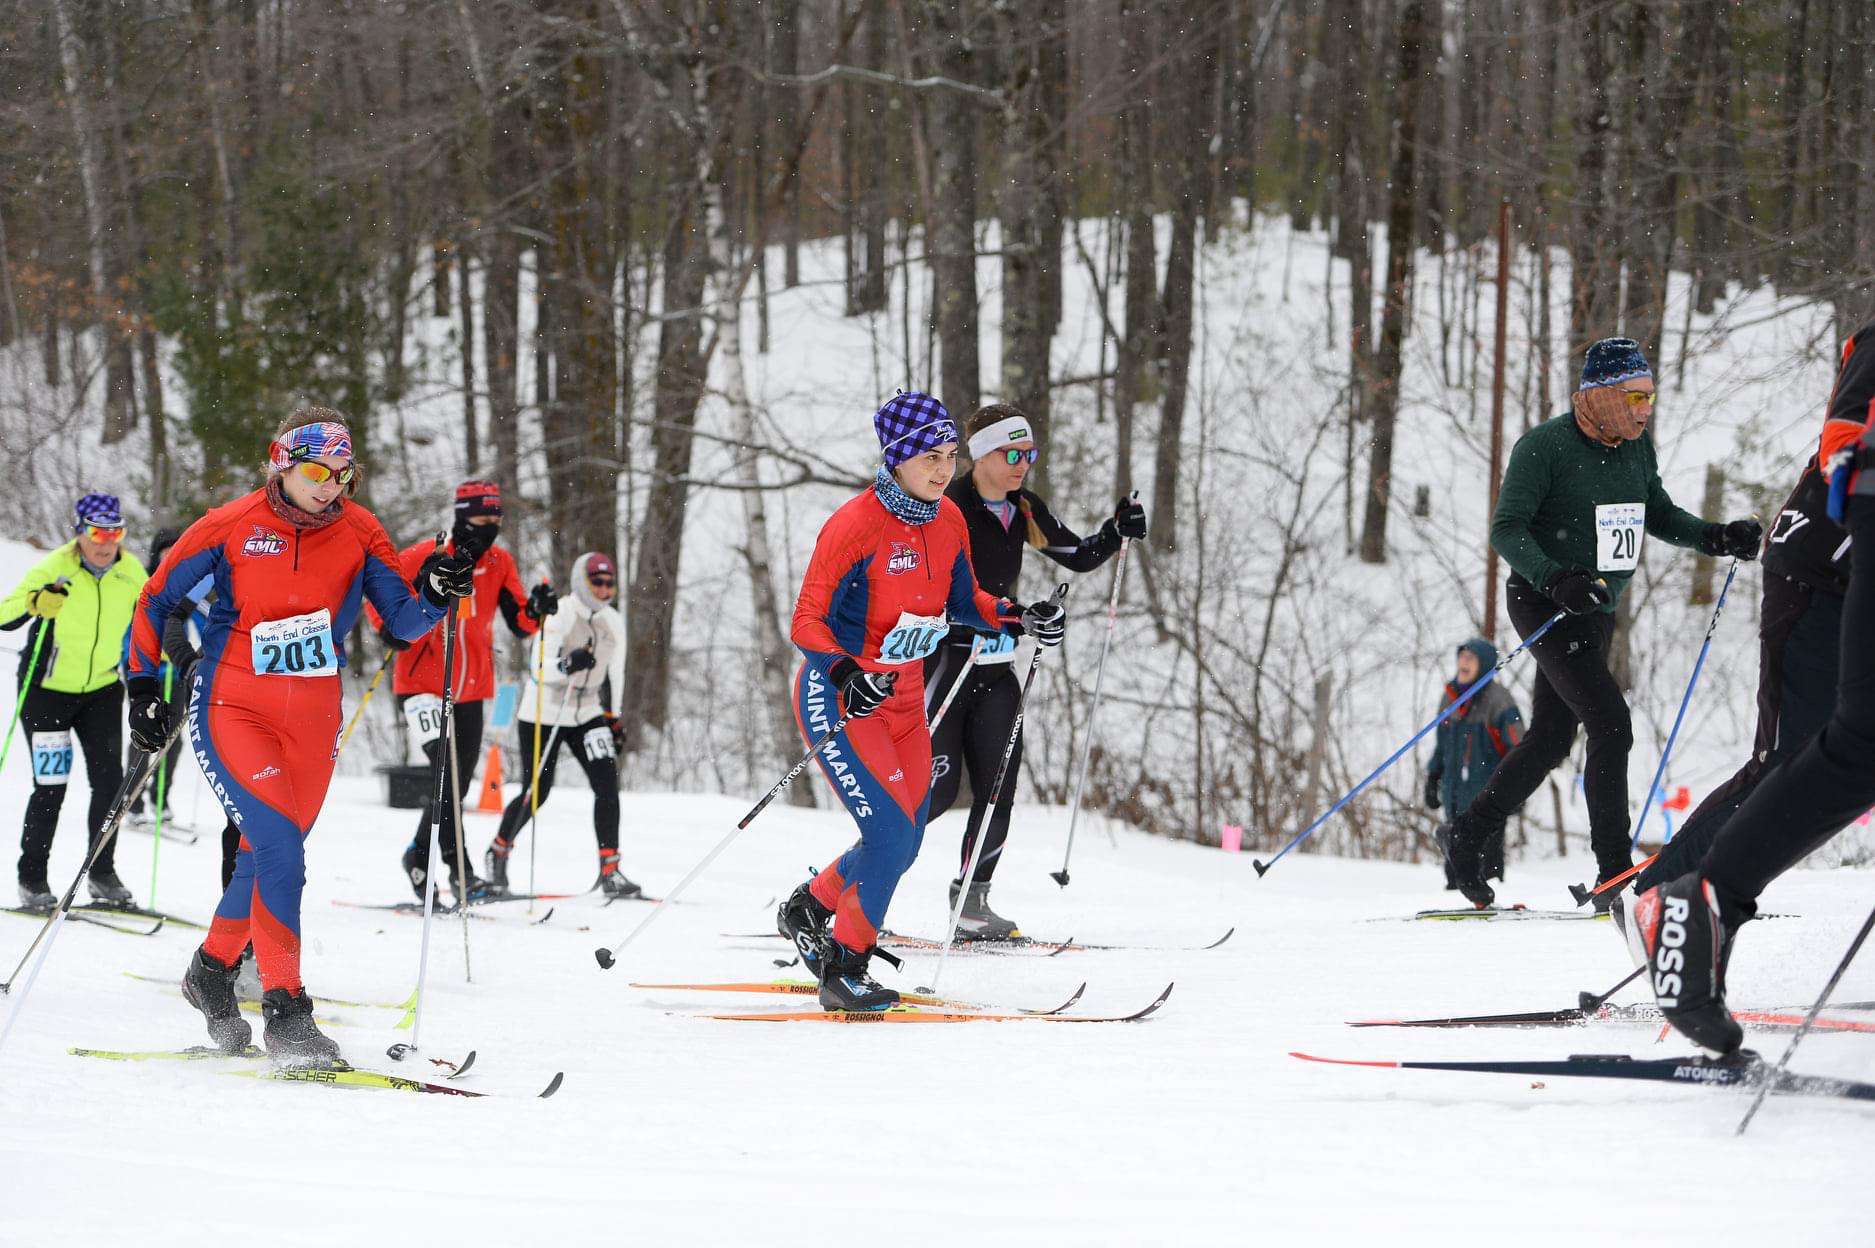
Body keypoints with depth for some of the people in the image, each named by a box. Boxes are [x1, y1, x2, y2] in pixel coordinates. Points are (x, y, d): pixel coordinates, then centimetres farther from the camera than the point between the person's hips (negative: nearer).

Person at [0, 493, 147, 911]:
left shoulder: (130, 571, -6)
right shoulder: (55, 568, -18)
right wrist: (35, 602, -44)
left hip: (102, 688, 4)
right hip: (47, 689, -4)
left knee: (109, 781, -1)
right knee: (51, 786, -7)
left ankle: (102, 874, 14)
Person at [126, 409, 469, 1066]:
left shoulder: (359, 533, 0)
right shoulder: (231, 526, -7)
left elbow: (403, 622, 0)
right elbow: (155, 602, 3)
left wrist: (434, 592, -21)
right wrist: (143, 687, -5)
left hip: (312, 721, 4)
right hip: (231, 708, -4)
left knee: (267, 857, 13)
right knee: (279, 844, -21)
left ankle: (213, 970, 39)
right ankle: (285, 1011, -19)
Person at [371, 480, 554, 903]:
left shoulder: (499, 563, 3)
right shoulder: (425, 558, -12)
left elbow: (519, 623, 4)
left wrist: (537, 609, -18)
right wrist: (389, 626, -19)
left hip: (471, 691, 6)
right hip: (423, 685, -6)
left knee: (458, 786, 11)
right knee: (448, 773, -19)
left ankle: (419, 857, 30)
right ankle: (459, 869, -15)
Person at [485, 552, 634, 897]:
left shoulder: (612, 622, 2)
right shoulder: (560, 616, -19)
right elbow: (542, 668, -30)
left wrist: (610, 717, 21)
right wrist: (568, 664, -51)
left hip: (587, 714, 5)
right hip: (545, 714, -5)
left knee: (607, 784, -12)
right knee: (536, 793, 0)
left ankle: (609, 871, -11)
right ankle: (498, 850, 27)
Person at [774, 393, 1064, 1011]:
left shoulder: (949, 520, 0)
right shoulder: (855, 523, -21)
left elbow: (963, 601, 15)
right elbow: (807, 621, -21)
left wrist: (1020, 619, -3)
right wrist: (848, 674, -38)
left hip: (904, 699, 8)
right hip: (840, 698, -7)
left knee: (903, 843, 9)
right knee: (891, 832, -17)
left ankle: (808, 910, 33)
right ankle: (844, 972, -3)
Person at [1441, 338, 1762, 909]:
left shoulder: (1636, 446, 5)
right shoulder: (1545, 446, -17)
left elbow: (1660, 516, 16)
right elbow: (1507, 529, -20)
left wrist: (1717, 537, -2)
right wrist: (1553, 579, -36)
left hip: (1597, 610, 8)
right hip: (1544, 605, -8)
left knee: (1551, 739, 13)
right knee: (1611, 725, -18)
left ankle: (1470, 832, 29)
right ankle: (1614, 874, -17)